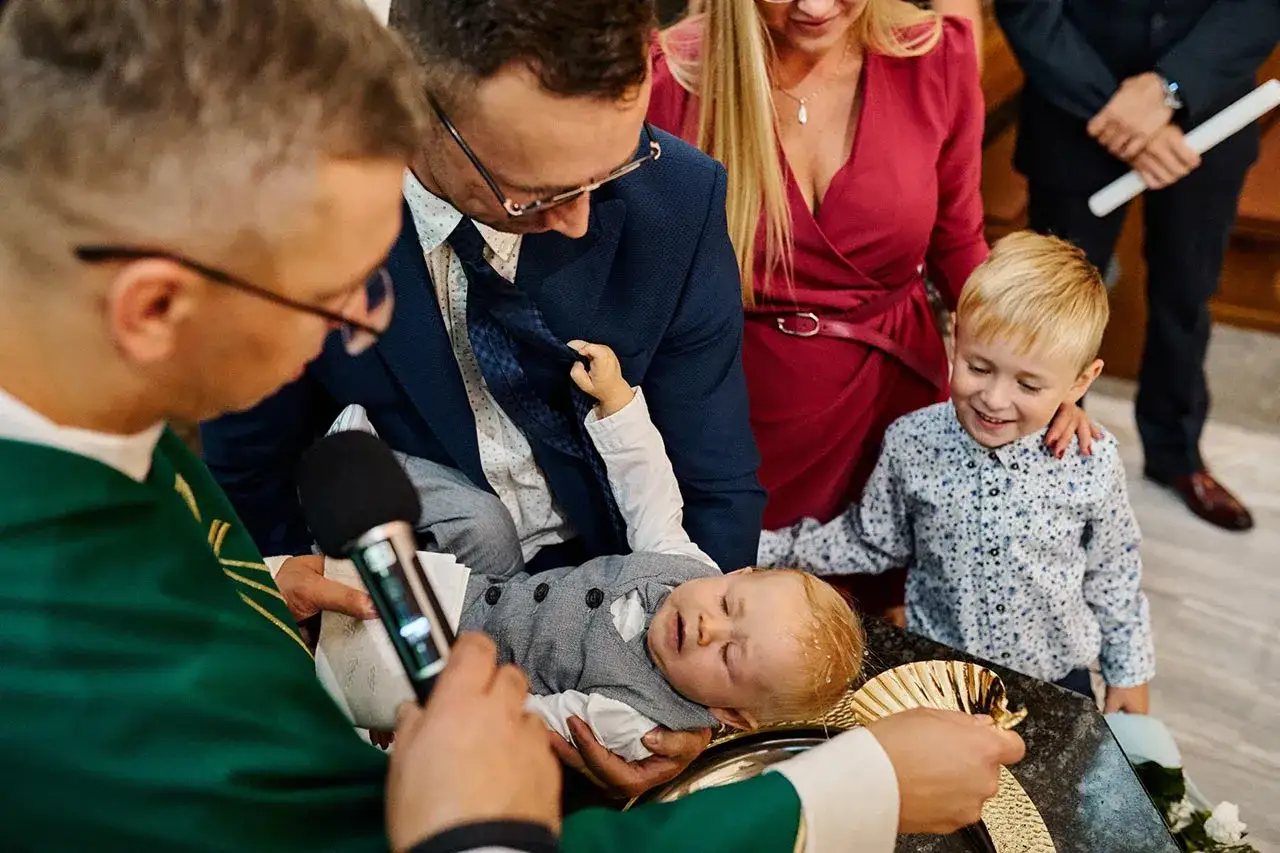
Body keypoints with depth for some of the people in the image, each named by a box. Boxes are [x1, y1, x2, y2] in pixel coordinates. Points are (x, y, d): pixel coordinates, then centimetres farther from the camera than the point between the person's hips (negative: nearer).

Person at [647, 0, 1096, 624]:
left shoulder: (937, 59, -10)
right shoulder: (673, 79, -16)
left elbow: (957, 247, 3)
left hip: (894, 390, 2)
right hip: (738, 411, -1)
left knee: (886, 606, 23)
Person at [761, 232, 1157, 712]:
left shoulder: (1092, 463, -18)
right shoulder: (912, 444, -18)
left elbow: (1113, 575, -3)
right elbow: (872, 543, -3)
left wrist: (1129, 672, 7)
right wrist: (768, 549, -9)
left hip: (1056, 679, 0)